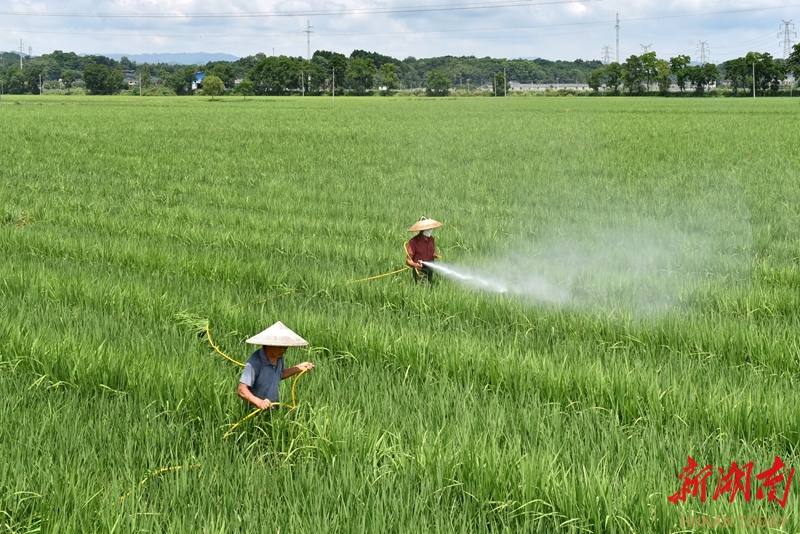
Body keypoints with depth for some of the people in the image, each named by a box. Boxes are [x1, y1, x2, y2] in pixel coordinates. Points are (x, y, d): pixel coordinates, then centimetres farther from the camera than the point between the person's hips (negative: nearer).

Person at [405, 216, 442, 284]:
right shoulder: (413, 241, -14)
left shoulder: (431, 239, 8)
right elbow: (408, 260, -12)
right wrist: (415, 265, -33)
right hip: (420, 271, -7)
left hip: (430, 270, 7)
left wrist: (435, 254, 1)